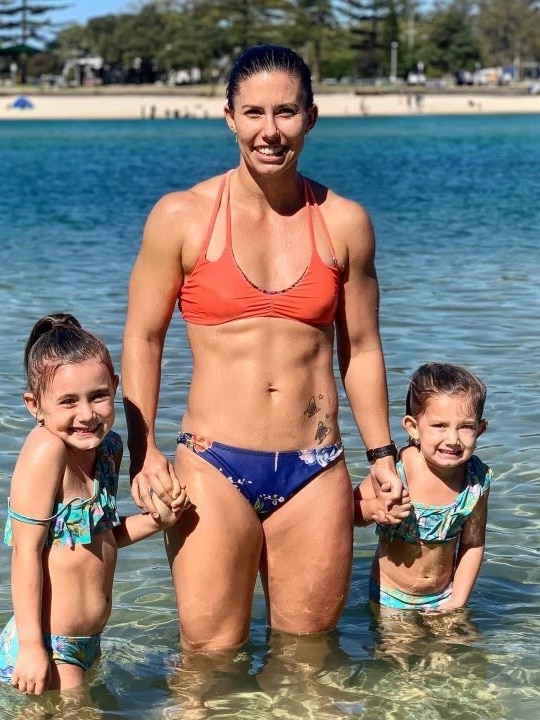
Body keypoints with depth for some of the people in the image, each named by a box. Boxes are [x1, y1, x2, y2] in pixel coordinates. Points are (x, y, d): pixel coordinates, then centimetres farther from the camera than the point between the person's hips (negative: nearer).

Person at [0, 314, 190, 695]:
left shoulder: (109, 448, 2)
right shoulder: (46, 450, -23)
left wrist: (156, 520, -1)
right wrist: (31, 646, -22)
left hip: (85, 643, 9)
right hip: (50, 648, -9)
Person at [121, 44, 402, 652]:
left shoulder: (344, 223, 5)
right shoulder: (182, 217, -2)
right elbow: (142, 339, 3)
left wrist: (381, 455, 14)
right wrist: (143, 451, -6)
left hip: (315, 473, 2)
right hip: (213, 466, -2)